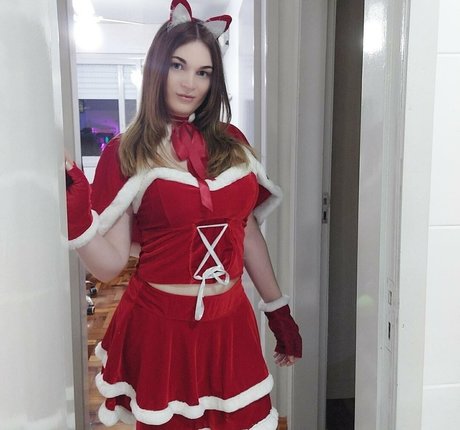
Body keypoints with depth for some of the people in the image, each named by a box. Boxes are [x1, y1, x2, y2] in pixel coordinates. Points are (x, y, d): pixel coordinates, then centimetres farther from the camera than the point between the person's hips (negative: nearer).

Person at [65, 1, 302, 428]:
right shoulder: (125, 153, -5)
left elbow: (248, 234, 11)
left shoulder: (231, 142, 4)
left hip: (230, 324, 3)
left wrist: (279, 311, 13)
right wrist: (76, 217, -25)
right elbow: (109, 264, -8)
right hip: (161, 327, -3)